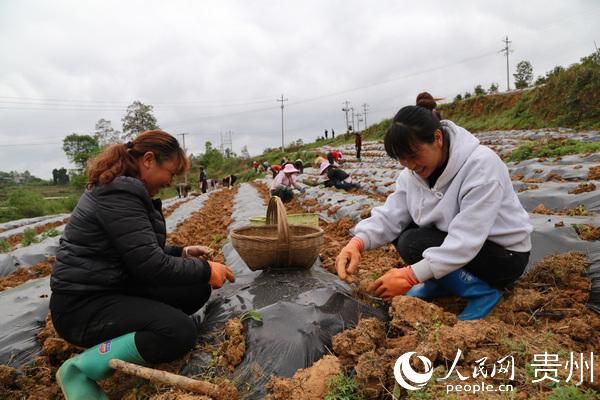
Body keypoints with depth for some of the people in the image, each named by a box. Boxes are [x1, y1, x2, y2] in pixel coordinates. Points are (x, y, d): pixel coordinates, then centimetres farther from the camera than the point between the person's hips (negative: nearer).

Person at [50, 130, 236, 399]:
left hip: (115, 289, 10)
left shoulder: (120, 188, 10)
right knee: (181, 332, -26)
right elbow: (150, 265, -25)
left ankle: (121, 336, 2)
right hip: (83, 305, -10)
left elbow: (141, 251, 19)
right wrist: (204, 270, -13)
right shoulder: (119, 195, -22)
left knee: (197, 290, 2)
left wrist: (182, 252, 7)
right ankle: (80, 369, -10)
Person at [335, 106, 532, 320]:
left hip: (505, 255, -7)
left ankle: (483, 293, -9)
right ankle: (440, 282, 7)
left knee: (413, 244, -24)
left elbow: (465, 241, -33)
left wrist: (411, 276, -36)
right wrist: (357, 242, -33)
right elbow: (390, 215, -14)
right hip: (458, 245, 7)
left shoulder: (481, 165, -29)